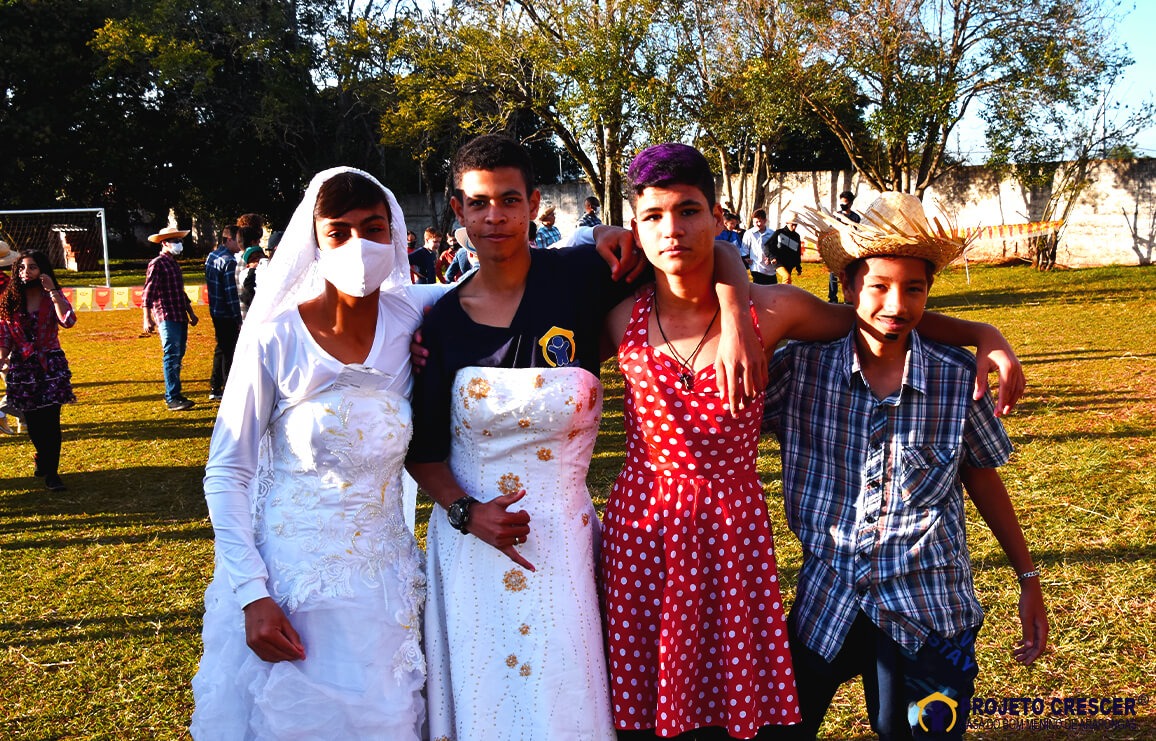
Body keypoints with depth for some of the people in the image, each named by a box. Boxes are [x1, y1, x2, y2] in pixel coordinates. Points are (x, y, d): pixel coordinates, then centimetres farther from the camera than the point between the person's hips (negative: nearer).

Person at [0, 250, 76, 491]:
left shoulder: (52, 297, -2)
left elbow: (68, 320, -21)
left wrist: (52, 290, -22)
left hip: (50, 365, -2)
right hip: (21, 367, 2)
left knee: (50, 420, -5)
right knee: (32, 421, 11)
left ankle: (50, 471, 2)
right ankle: (44, 458, 36)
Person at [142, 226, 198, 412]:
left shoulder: (174, 264, 20)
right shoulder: (157, 264, -7)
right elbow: (148, 292, -13)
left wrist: (191, 312, 30)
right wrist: (147, 318, -19)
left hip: (180, 318, 9)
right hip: (166, 317, -9)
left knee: (178, 356, 10)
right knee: (171, 356, -11)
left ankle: (172, 395, 18)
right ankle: (172, 399, -11)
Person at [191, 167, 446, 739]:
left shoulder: (414, 316, -6)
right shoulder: (275, 339, -13)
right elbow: (226, 473, -7)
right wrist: (253, 595, -12)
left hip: (383, 569, 3)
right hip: (288, 576, -3)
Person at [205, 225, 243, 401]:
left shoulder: (211, 256, 10)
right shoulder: (228, 261, -19)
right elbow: (231, 292, -21)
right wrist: (238, 319, -18)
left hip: (215, 312, 9)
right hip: (227, 314, -9)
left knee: (221, 348, 19)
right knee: (230, 352, 0)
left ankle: (214, 389, 25)